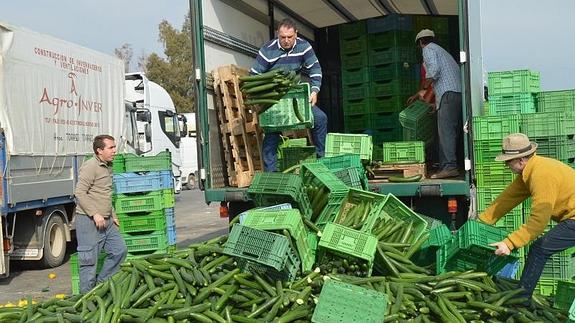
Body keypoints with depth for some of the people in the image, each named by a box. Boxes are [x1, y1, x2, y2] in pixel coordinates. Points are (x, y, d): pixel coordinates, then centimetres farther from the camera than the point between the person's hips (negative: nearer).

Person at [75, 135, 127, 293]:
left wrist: (113, 215, 22)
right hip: (89, 221, -9)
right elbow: (80, 193, -20)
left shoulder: (108, 167, 16)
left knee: (120, 250, 9)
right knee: (89, 260, -1)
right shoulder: (90, 166, -14)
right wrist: (95, 214, -23)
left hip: (106, 221, 9)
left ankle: (101, 285, 21)